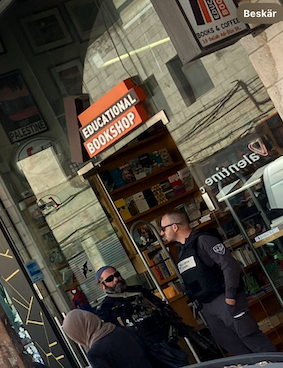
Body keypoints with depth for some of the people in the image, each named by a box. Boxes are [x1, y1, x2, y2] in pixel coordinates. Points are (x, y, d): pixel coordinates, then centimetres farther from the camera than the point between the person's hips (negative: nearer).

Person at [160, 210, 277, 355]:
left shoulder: (202, 240, -9)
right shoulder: (181, 252, 16)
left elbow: (230, 266, -15)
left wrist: (230, 298, -19)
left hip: (223, 299, -8)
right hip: (206, 308, 8)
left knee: (252, 339, -10)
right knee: (236, 349, 7)